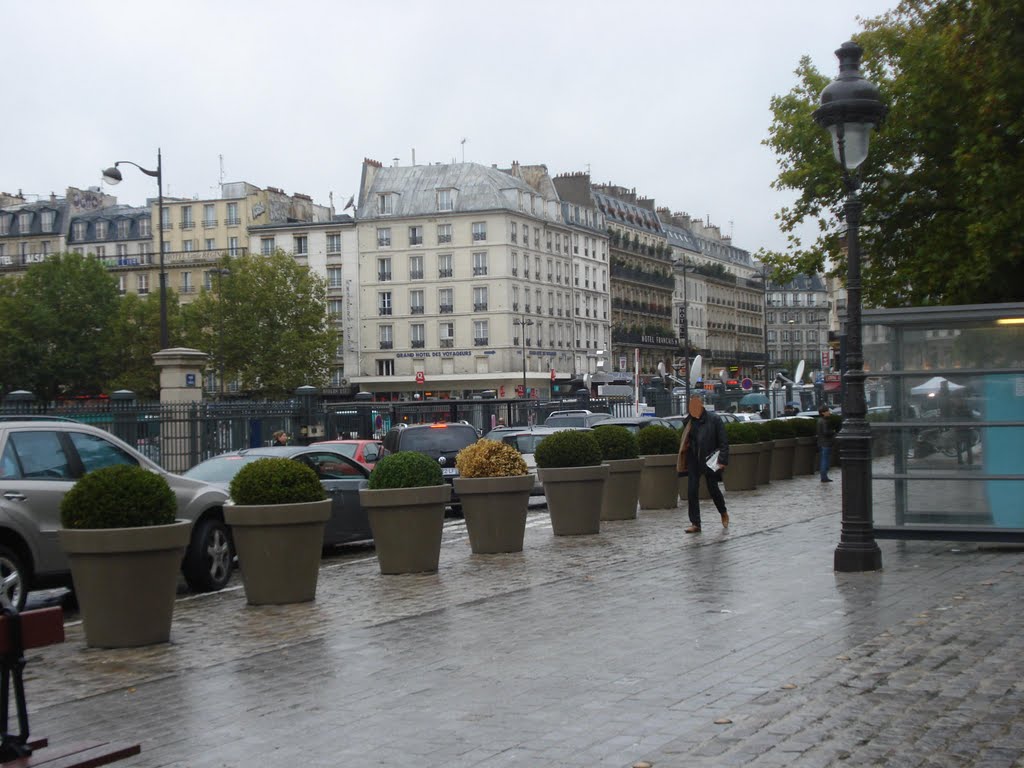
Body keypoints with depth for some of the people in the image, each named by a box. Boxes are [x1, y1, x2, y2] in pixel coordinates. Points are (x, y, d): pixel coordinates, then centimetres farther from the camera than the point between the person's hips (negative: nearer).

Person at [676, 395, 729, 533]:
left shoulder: (714, 419, -8)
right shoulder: (689, 422, 5)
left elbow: (723, 441, -8)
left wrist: (722, 459, -16)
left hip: (709, 461, -4)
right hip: (693, 461, 4)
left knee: (713, 489, 5)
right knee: (692, 492, -1)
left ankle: (724, 513, 34)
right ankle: (695, 524, 5)